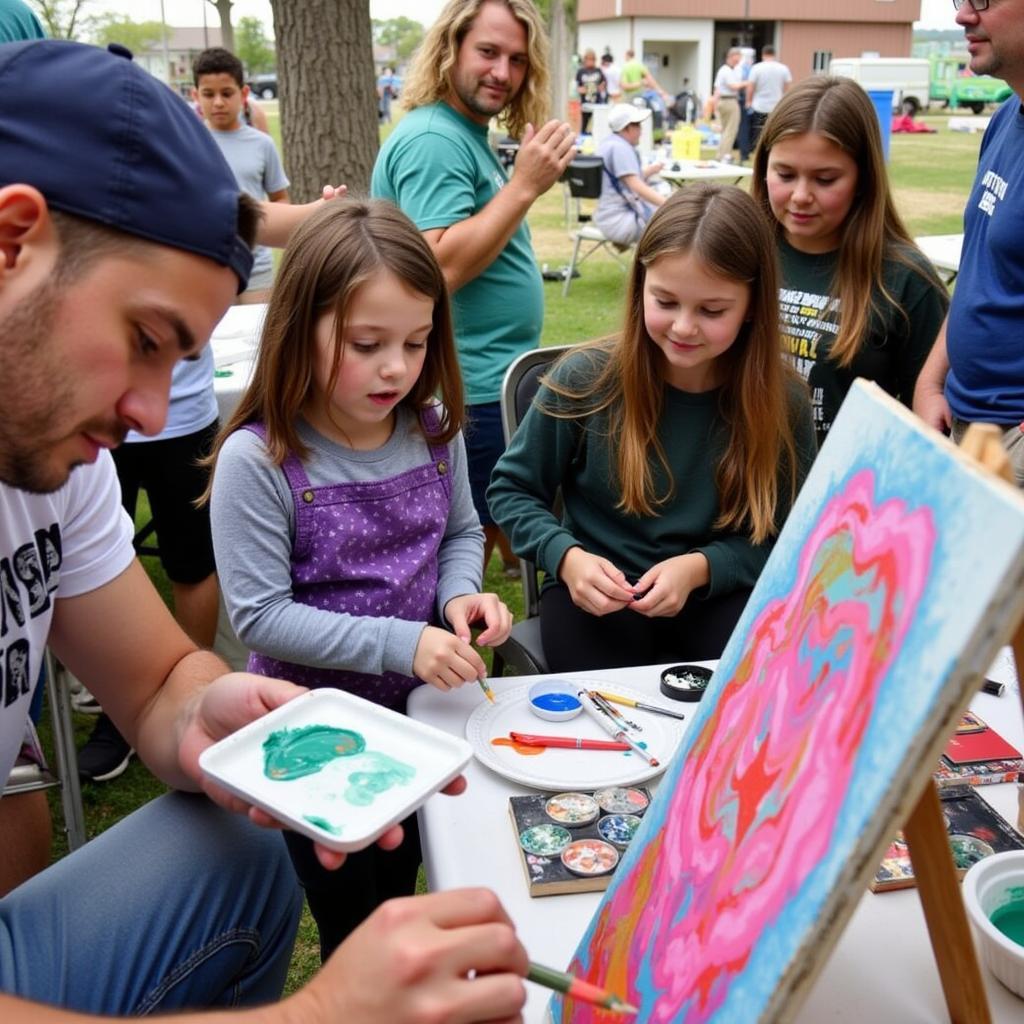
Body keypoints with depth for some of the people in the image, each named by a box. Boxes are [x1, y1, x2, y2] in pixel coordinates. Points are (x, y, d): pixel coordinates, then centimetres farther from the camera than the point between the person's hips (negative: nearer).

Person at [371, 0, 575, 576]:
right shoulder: (433, 140, -18)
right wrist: (525, 185, -25)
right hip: (473, 393, -10)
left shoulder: (467, 135, 13)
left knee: (497, 524, 21)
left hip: (497, 381, 10)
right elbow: (440, 267, -29)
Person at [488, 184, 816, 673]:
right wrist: (566, 556, -16)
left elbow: (784, 536, 2)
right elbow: (512, 489, 2)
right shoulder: (587, 378, -10)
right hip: (595, 594, -1)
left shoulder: (781, 402, -7)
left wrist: (700, 567, -17)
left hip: (717, 592, 2)